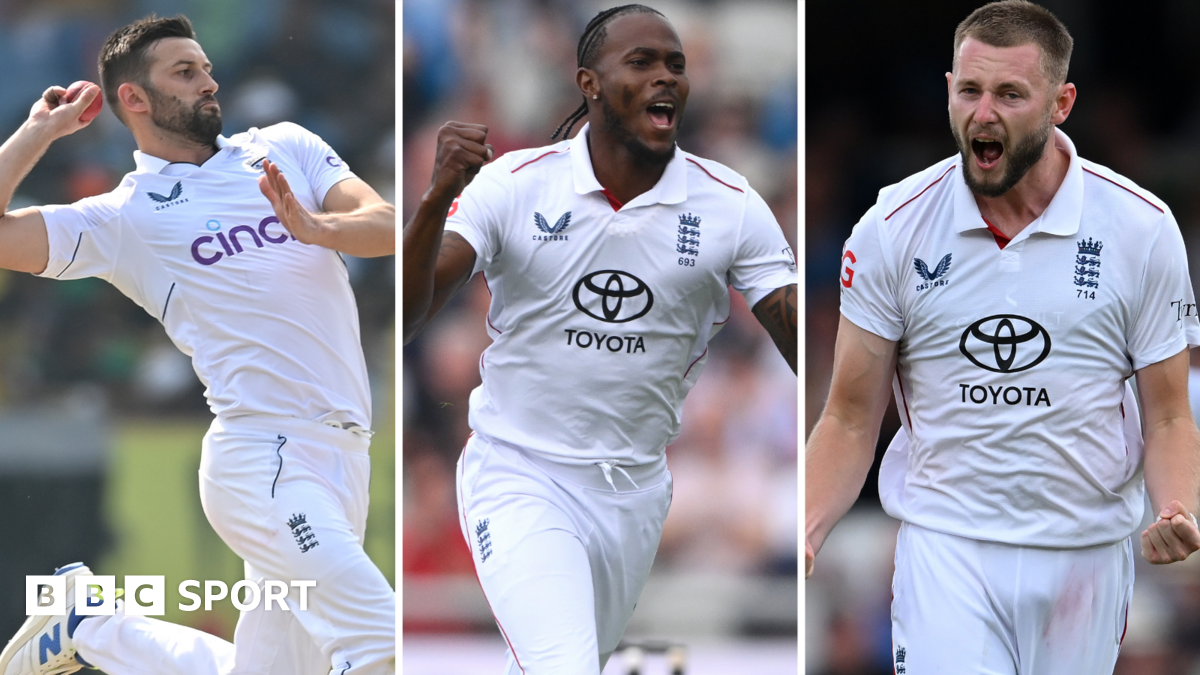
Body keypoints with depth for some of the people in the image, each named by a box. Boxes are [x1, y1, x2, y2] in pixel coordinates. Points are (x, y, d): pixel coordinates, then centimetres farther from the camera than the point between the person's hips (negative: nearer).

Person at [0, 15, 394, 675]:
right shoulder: (123, 217, 5)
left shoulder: (285, 148, 17)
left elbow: (384, 225, 3)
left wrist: (317, 228, -17)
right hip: (264, 463, -6)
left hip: (343, 458, 6)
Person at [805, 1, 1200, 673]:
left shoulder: (1143, 228, -3)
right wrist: (805, 530, -15)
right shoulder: (893, 228, -3)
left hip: (1087, 557, 1)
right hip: (945, 542, -1)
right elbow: (852, 419, 2)